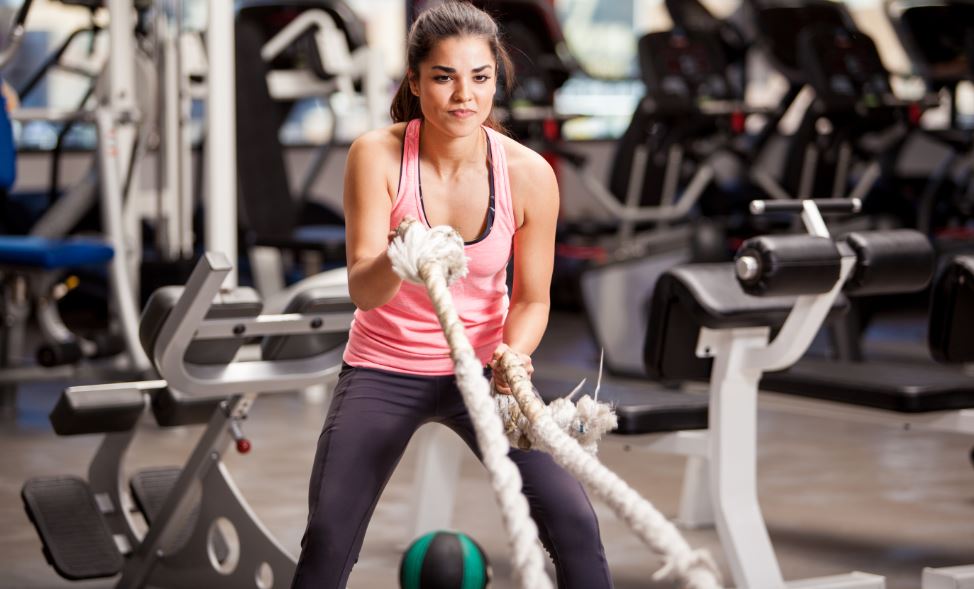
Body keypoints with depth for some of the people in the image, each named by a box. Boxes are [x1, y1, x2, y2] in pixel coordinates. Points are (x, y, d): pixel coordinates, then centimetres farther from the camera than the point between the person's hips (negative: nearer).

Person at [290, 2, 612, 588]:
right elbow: (361, 289, -23)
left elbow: (532, 298, -3)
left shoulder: (529, 174, -15)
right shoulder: (377, 155, -18)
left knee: (574, 521, -13)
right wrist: (394, 262, -46)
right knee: (327, 541, -14)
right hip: (385, 368, -1)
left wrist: (513, 353, -25)